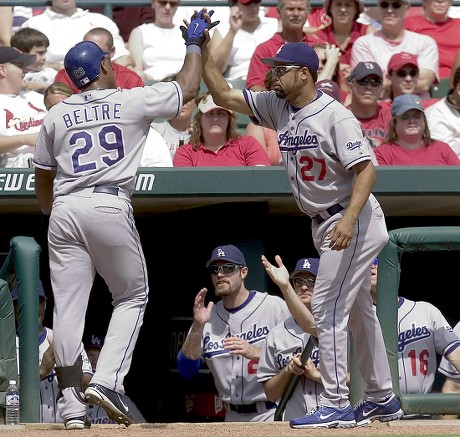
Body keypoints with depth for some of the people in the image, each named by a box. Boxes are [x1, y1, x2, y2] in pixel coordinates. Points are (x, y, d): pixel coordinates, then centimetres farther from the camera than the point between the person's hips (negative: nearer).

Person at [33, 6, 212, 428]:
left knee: (68, 307, 4)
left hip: (64, 211, 3)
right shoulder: (132, 101, 2)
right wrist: (194, 44, 30)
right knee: (132, 297, 12)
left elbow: (42, 179, 18)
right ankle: (107, 381, -6)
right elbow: (188, 88, 15)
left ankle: (72, 405, 2)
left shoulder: (56, 116, 12)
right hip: (110, 209, -3)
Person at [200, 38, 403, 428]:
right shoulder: (278, 108, 4)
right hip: (324, 222, 9)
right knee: (358, 310, 16)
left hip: (356, 221, -9)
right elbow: (223, 94, 8)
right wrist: (203, 50, -3)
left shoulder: (335, 116, -20)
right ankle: (383, 400, 26)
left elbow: (366, 169, -25)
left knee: (327, 308, -12)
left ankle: (337, 406, -10)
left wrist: (349, 220, -36)